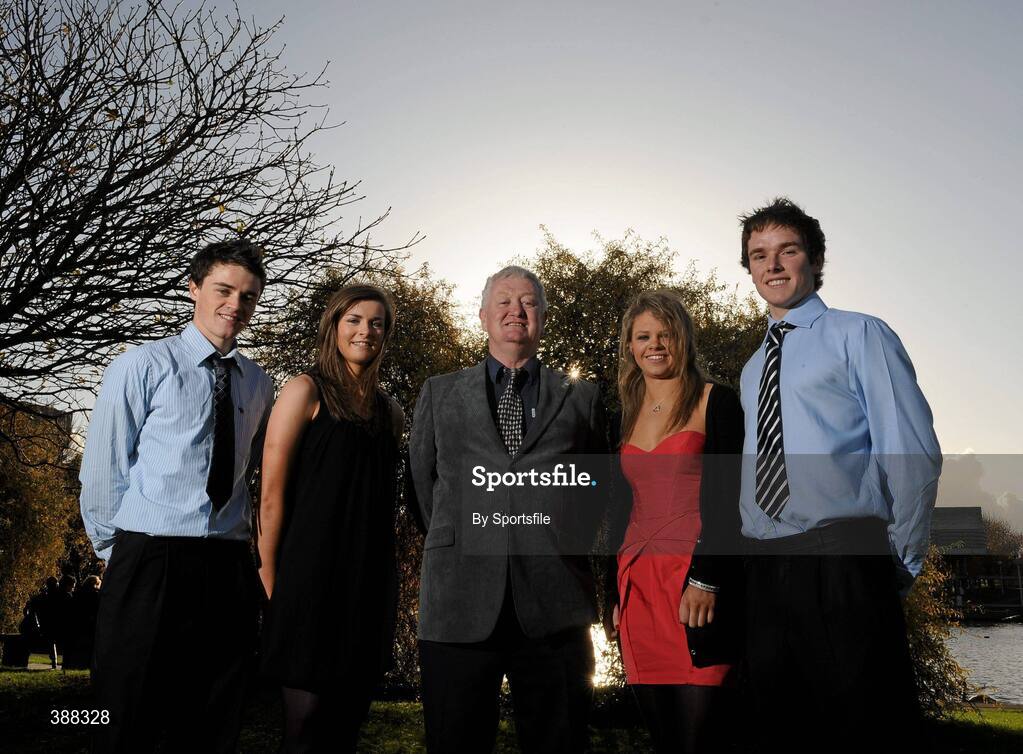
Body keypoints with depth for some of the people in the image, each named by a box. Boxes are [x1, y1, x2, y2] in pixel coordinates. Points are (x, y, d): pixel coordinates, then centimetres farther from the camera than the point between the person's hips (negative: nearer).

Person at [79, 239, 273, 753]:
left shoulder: (258, 385, 11)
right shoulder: (142, 367, -2)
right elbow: (100, 473, 0)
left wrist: (238, 541, 11)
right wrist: (120, 553, 3)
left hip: (229, 571, 4)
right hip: (149, 568, -4)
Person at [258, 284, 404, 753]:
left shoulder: (391, 411, 13)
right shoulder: (307, 392, -4)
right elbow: (272, 496, -8)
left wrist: (384, 582, 13)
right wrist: (272, 584, -10)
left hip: (369, 586, 6)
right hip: (312, 578, -5)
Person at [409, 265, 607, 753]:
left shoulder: (582, 398, 13)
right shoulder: (439, 393, 14)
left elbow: (600, 487, 18)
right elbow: (423, 483, 17)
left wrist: (566, 546, 9)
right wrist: (462, 543, 12)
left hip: (556, 608, 0)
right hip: (459, 604, 0)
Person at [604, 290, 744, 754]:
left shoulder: (715, 402, 0)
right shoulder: (625, 418, 16)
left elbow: (727, 498, -8)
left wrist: (706, 578, -17)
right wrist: (615, 594, 15)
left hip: (696, 583, -5)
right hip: (637, 587, 5)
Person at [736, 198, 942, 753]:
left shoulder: (859, 336, 0)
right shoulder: (752, 369, 20)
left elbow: (915, 454, -6)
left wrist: (900, 562, -6)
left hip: (843, 565, -6)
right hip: (764, 574, 6)